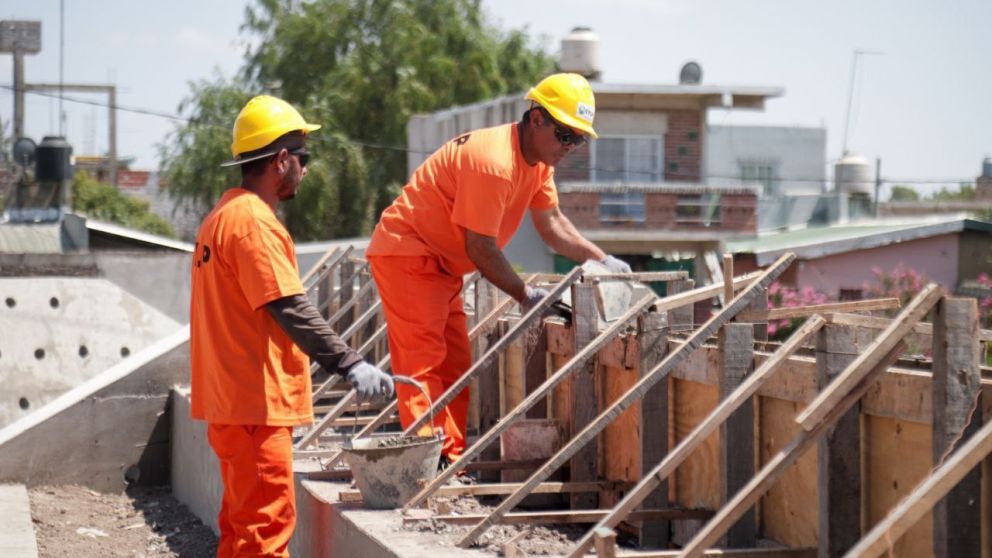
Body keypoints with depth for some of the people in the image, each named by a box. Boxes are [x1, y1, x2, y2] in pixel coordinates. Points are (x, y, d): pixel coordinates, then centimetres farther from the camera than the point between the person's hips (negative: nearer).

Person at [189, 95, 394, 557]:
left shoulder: (224, 215, 16)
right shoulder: (254, 222, -16)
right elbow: (292, 310, -22)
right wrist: (351, 366, -22)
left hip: (230, 398, 11)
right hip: (255, 402, -11)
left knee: (244, 520, 17)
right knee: (267, 520, -8)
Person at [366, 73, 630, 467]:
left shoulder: (539, 160, 4)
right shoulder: (494, 162, -28)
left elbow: (551, 222, 13)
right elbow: (480, 248, -24)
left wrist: (602, 260, 1)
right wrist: (525, 295, -14)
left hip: (441, 264, 11)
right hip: (406, 253, -11)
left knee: (454, 364, 10)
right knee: (422, 361, -16)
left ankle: (450, 463, 13)